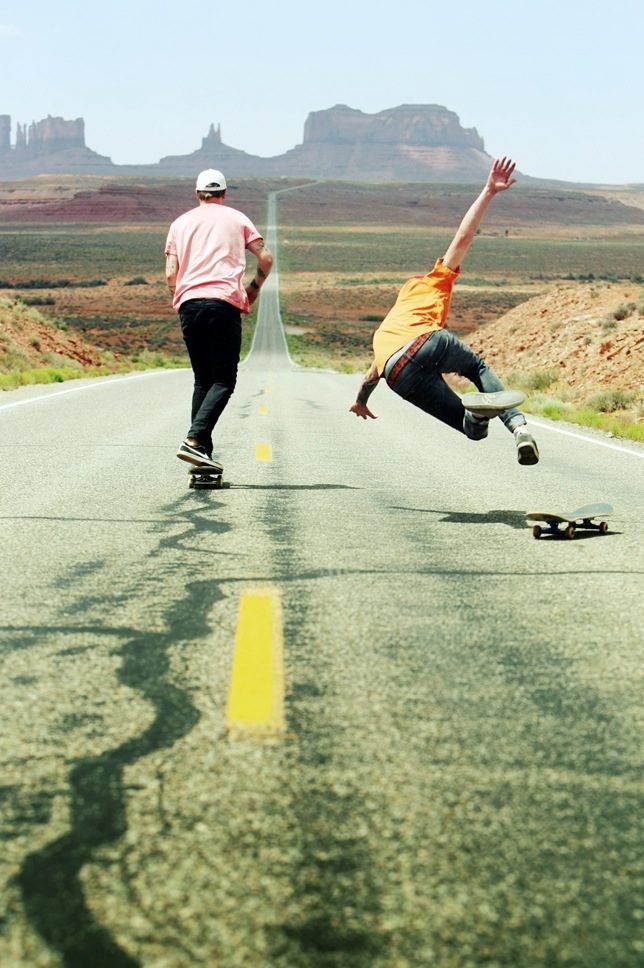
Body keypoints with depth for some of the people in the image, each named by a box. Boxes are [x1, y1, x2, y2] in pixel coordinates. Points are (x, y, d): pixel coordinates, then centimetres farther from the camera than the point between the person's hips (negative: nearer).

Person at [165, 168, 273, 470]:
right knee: (224, 381, -5)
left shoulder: (180, 222, 19)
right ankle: (194, 439, -24)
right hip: (224, 303, -3)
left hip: (188, 303, 3)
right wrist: (254, 288, 20)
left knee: (202, 380, 12)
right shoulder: (236, 219, 14)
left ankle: (203, 451, 3)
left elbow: (170, 274, 10)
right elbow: (266, 258, 6)